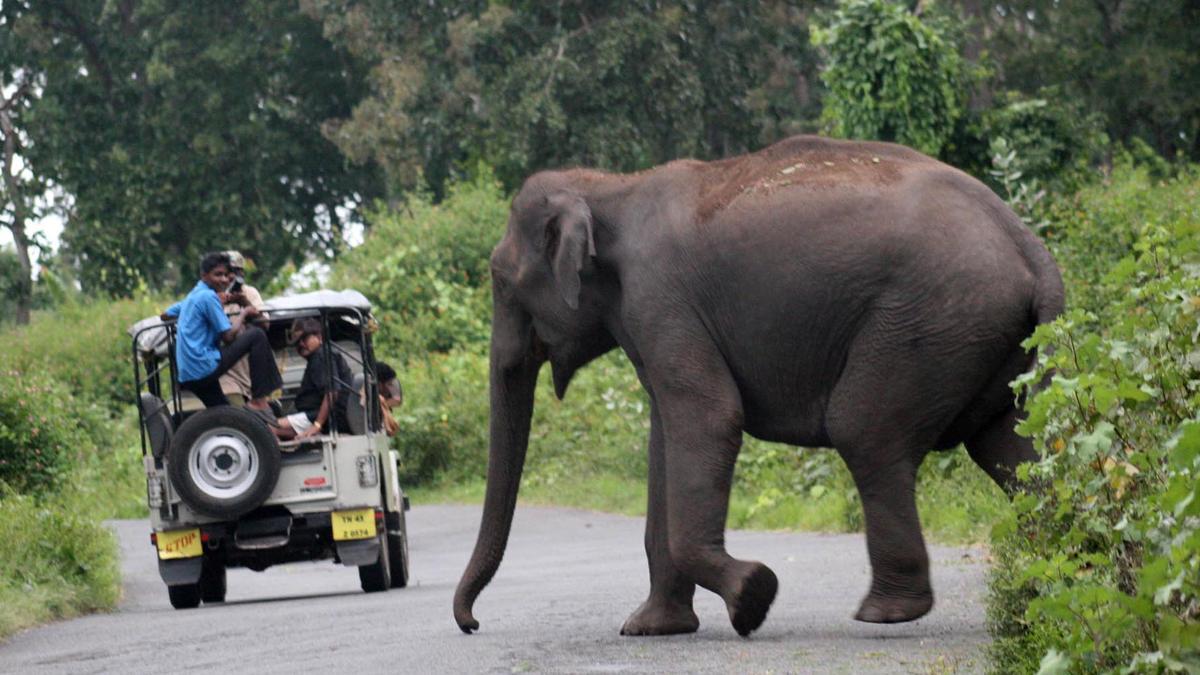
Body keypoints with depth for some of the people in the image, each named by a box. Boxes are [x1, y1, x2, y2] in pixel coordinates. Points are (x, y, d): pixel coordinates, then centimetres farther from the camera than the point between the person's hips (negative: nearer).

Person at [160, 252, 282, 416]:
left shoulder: (192, 296, 18)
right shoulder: (209, 296, -10)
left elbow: (166, 315, 33)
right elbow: (228, 336, -13)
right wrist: (243, 314, 4)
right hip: (205, 367, -10)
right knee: (257, 335, -11)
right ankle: (258, 401, -13)